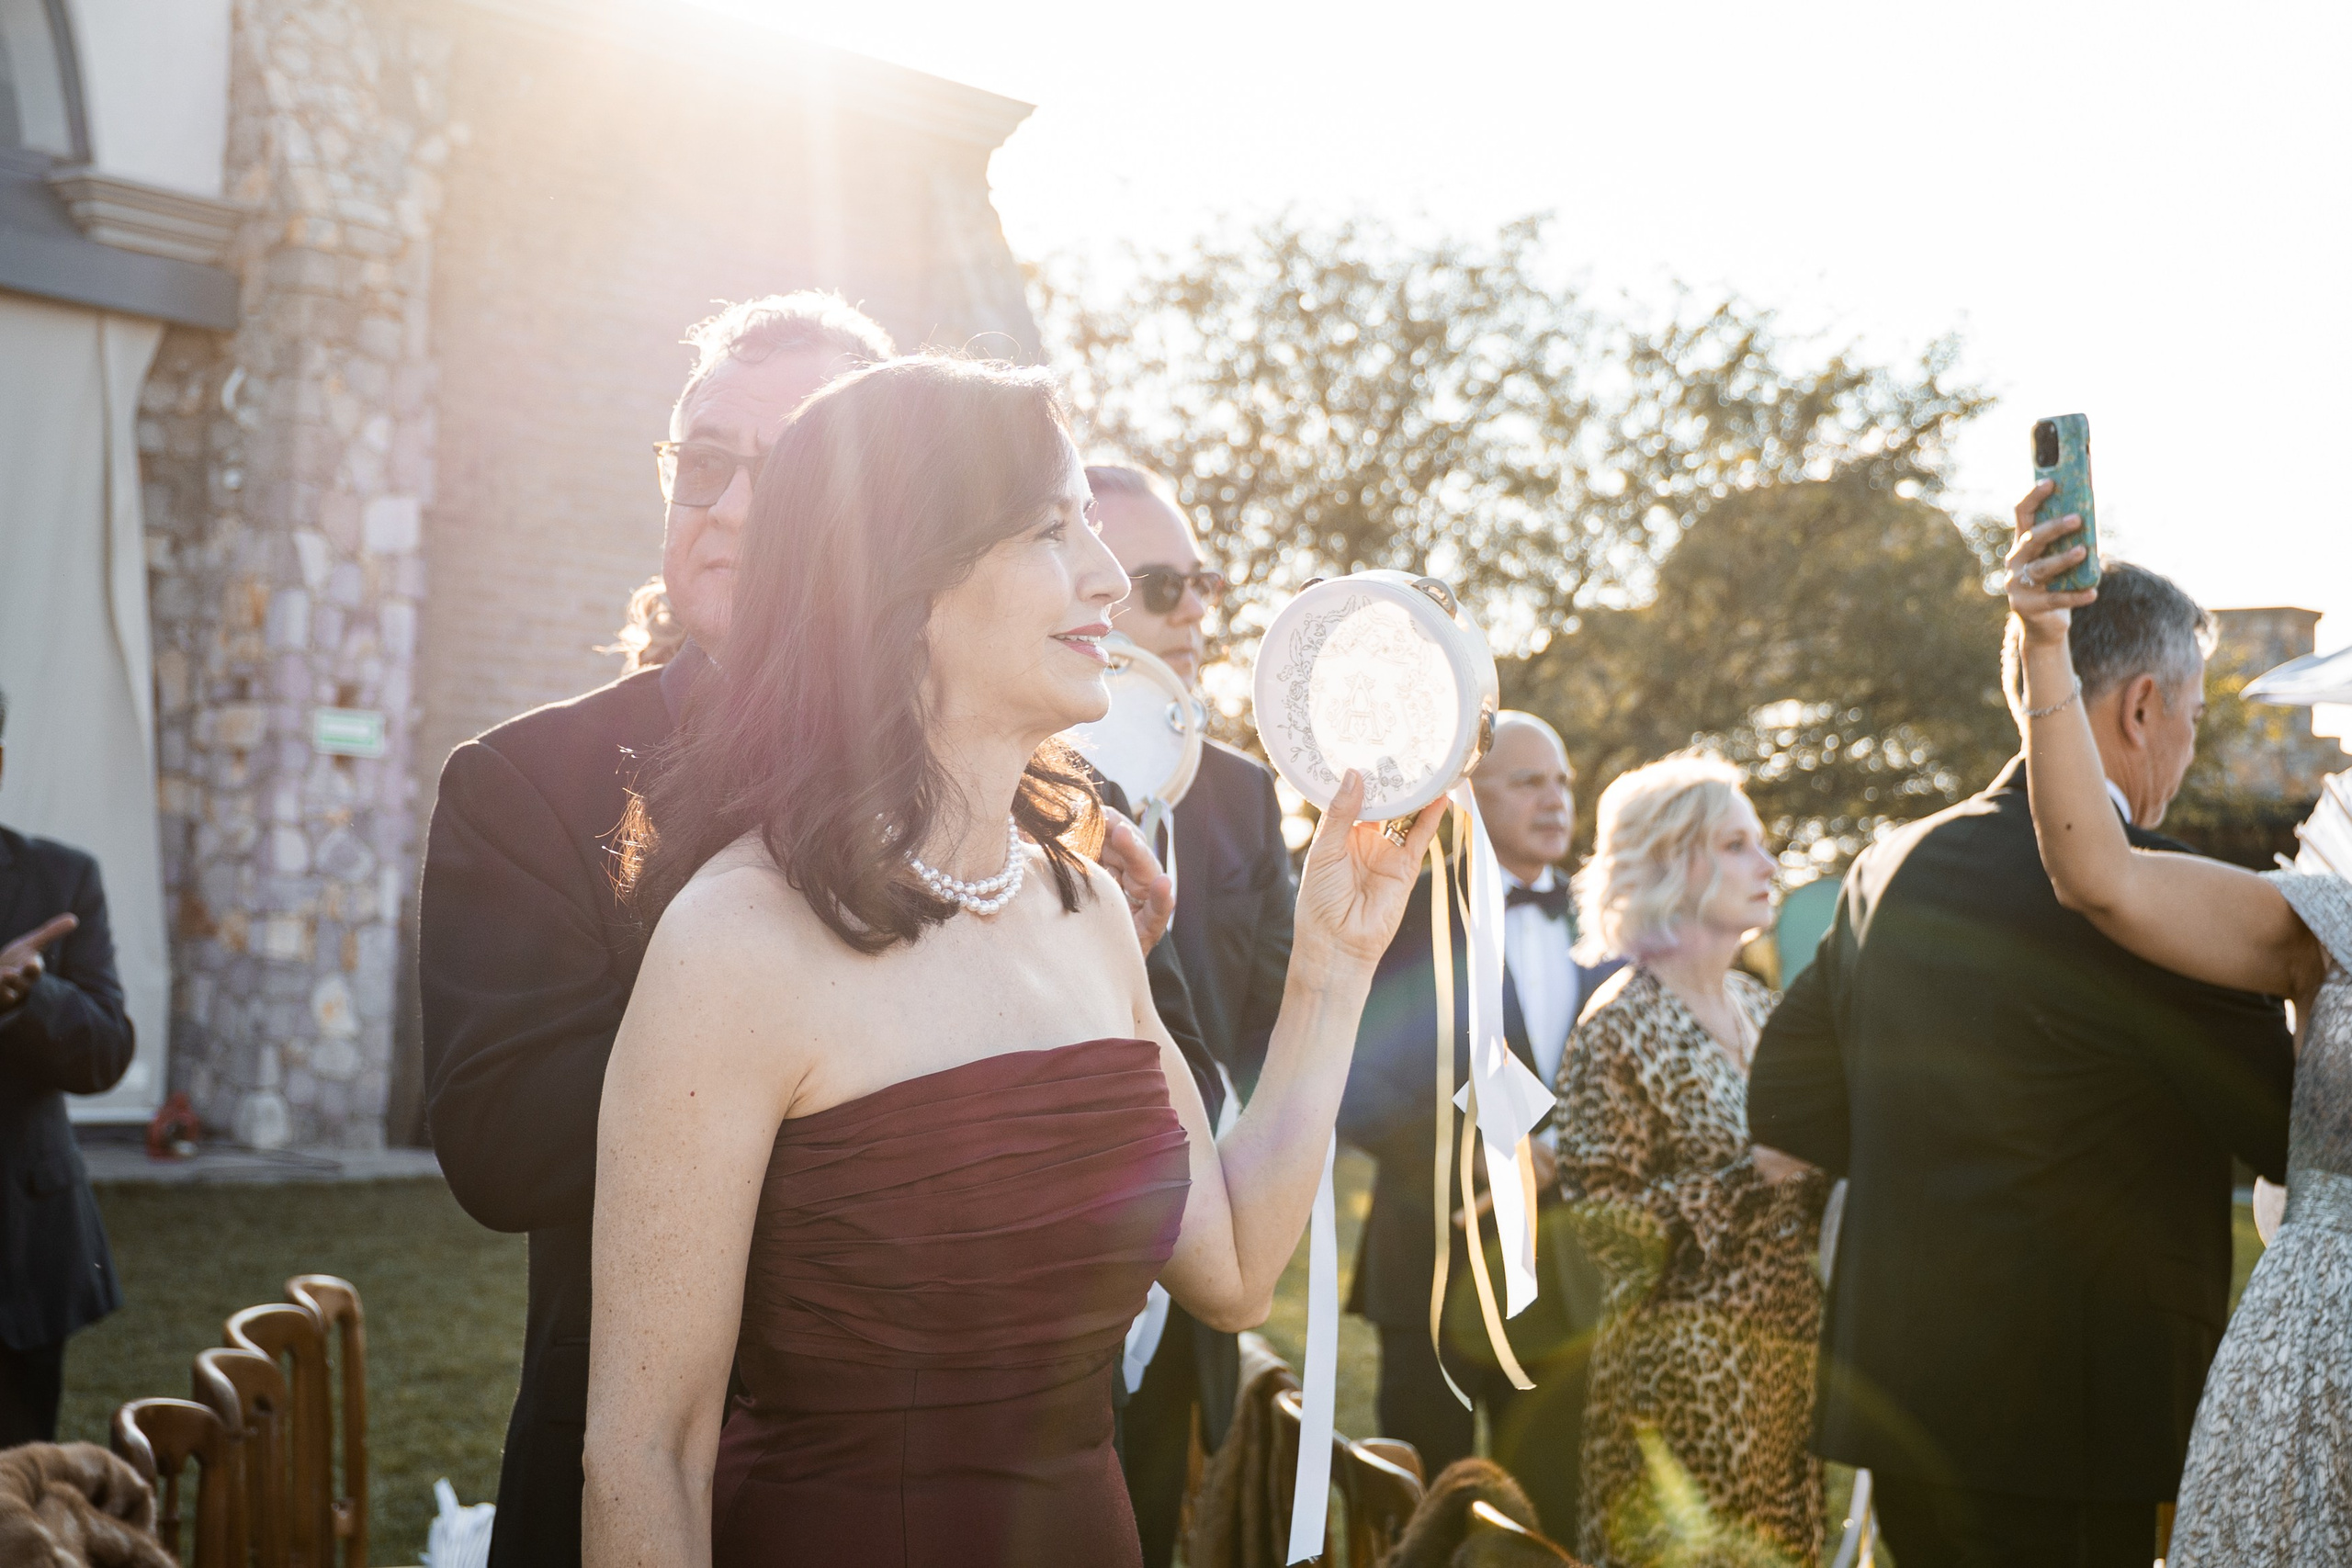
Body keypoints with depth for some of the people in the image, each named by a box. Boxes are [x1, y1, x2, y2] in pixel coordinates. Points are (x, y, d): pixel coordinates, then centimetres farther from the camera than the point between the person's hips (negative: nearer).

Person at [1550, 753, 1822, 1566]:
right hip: (1683, 1369, -7)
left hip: (1787, 1351, 7)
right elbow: (1596, 1208, -13)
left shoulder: (1759, 1005, 11)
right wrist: (1747, 1180, -19)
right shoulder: (1621, 1025, -10)